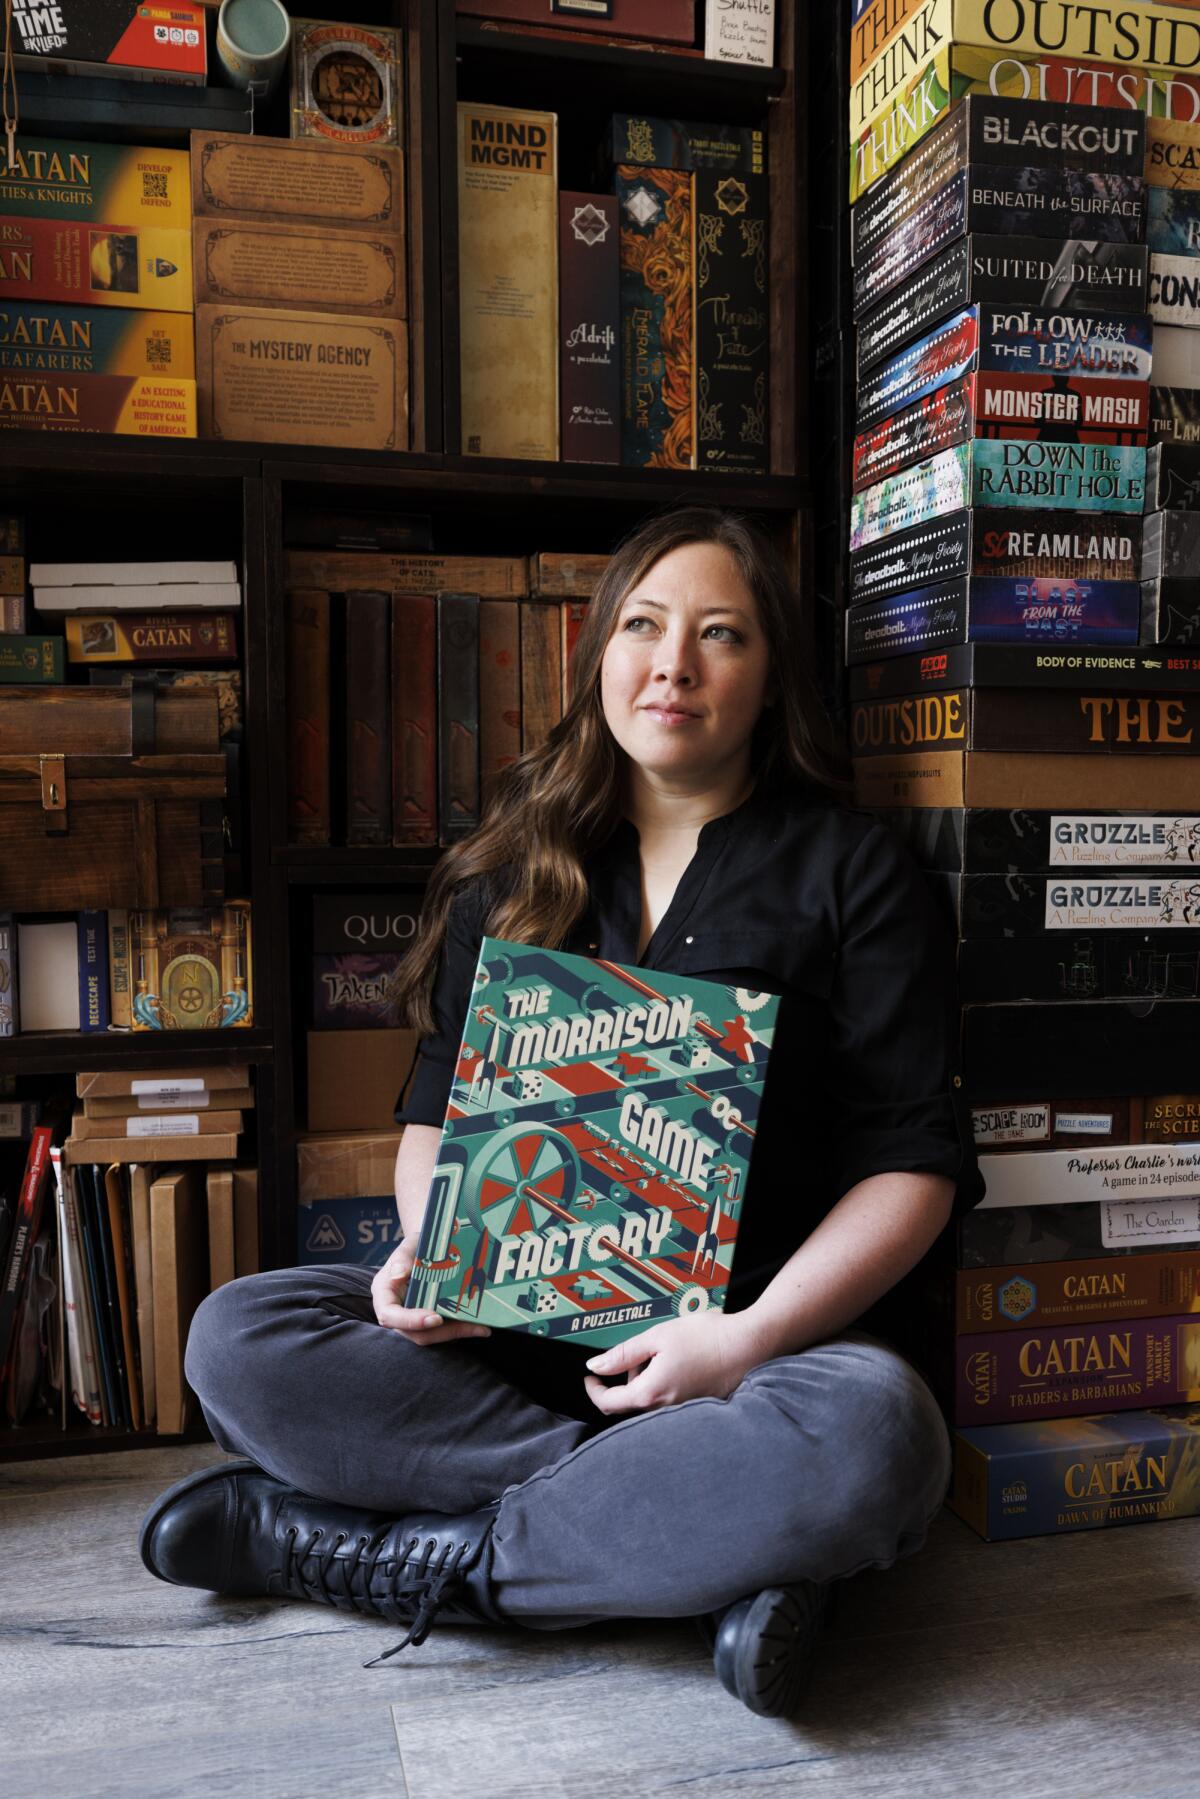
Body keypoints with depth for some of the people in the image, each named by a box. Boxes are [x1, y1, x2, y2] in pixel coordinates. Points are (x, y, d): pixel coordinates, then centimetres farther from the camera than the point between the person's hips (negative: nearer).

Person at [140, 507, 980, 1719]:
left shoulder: (849, 870, 2)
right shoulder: (513, 868, 12)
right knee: (236, 1339, -18)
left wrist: (752, 1335, -18)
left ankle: (393, 1558, -18)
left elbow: (913, 1162, -4)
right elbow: (436, 1110, 14)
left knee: (872, 1432, -35)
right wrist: (426, 1251, -8)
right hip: (507, 1317, 3)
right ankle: (703, 1542, -20)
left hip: (747, 1331, -2)